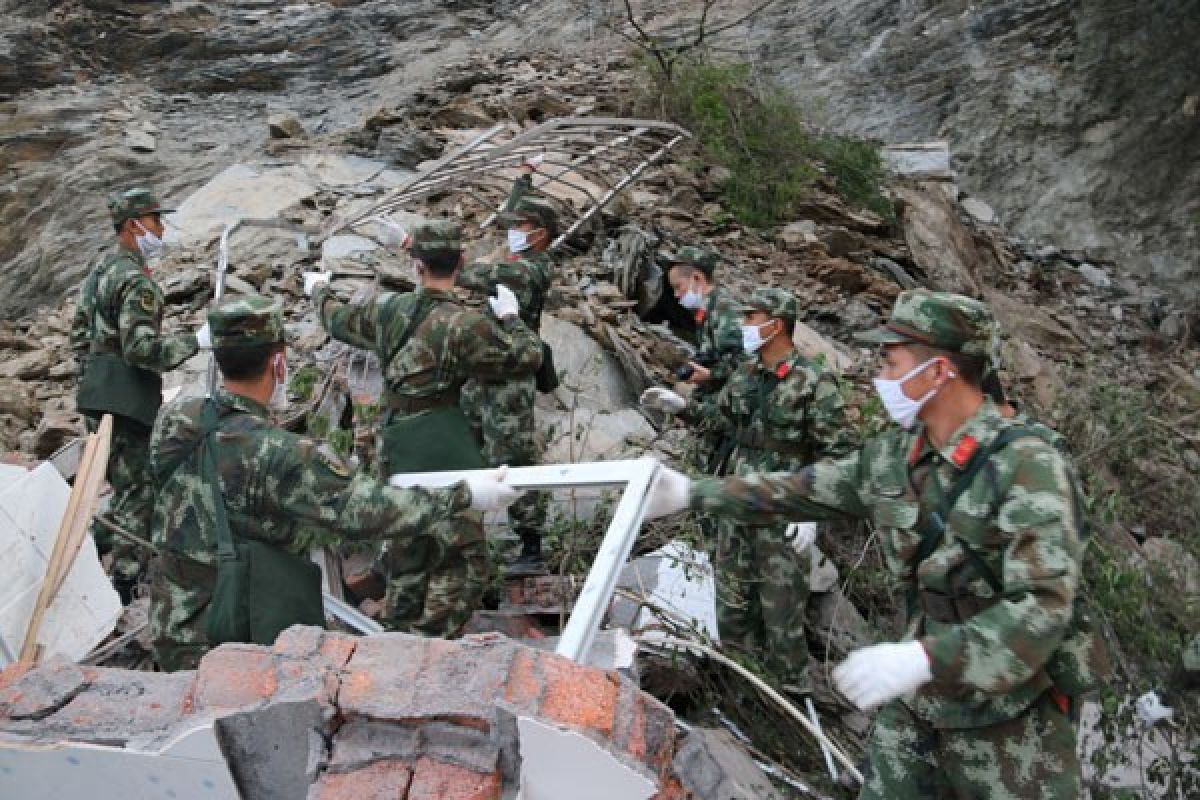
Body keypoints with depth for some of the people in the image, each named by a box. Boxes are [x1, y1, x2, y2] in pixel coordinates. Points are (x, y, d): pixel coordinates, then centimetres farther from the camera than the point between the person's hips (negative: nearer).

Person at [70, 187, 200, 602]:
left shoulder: (99, 271, 15)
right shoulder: (137, 280, -16)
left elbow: (79, 330, 20)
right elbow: (141, 347, -24)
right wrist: (195, 340, -21)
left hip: (99, 394, 10)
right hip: (127, 399, -10)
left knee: (125, 482, 22)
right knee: (139, 489, -2)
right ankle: (127, 580, 4)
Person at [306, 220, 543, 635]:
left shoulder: (388, 307, 5)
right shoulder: (466, 324, -15)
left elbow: (340, 320, 25)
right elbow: (526, 360, -9)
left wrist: (320, 291, 46)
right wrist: (510, 317, 9)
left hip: (394, 444, 8)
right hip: (443, 445, -7)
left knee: (406, 547, 21)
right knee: (464, 556, 0)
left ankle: (400, 636, 34)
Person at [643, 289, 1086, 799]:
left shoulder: (1027, 465, -23)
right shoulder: (893, 455, -2)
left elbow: (1045, 607, -29)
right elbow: (801, 490, 7)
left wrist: (921, 658, -38)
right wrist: (693, 493, 4)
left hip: (1008, 716, -5)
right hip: (916, 700, 6)